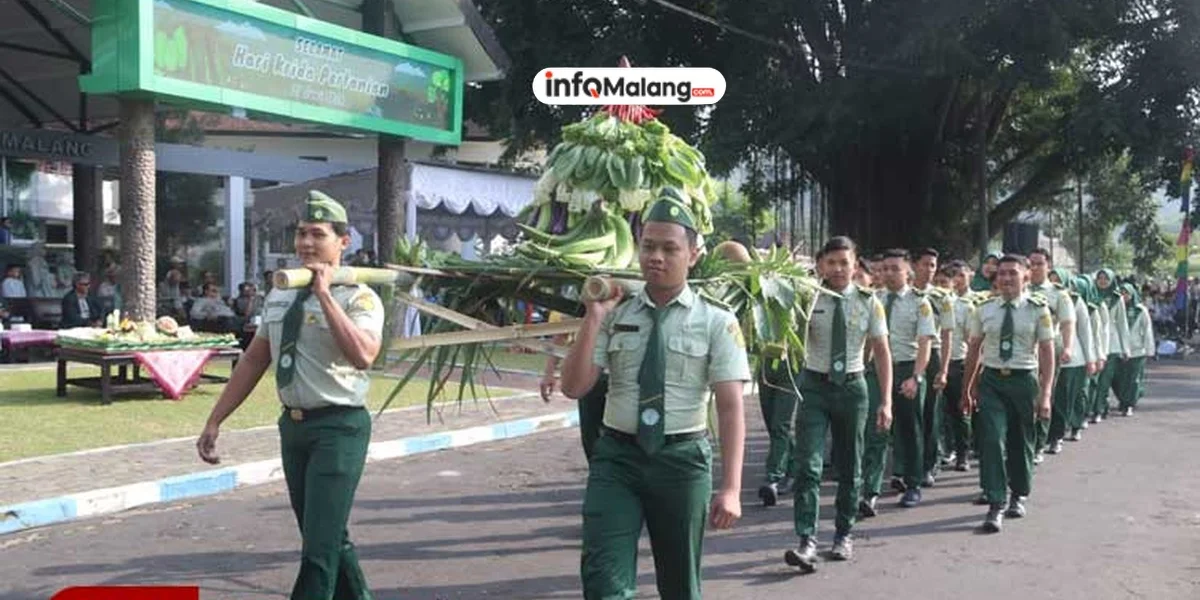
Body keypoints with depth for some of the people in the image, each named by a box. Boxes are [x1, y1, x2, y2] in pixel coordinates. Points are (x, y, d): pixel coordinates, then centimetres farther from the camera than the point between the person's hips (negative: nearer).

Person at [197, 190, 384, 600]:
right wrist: (215, 420, 13)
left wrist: (324, 294, -27)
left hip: (339, 427, -7)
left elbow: (363, 355, -30)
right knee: (330, 538, 19)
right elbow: (254, 360, 15)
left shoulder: (358, 297, -11)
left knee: (319, 546, -6)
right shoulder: (279, 296, 10)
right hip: (293, 425, 7)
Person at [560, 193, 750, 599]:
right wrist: (593, 318, -14)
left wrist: (730, 489, -16)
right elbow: (573, 388, -3)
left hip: (682, 460, -1)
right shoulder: (615, 314, 2)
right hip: (616, 457, 1)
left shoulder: (716, 321, -5)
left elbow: (731, 407, -9)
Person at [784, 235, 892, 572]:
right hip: (814, 386, -2)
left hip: (852, 386, 2)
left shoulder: (868, 303, -2)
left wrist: (885, 402, -4)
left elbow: (882, 352, 0)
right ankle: (807, 541, -10)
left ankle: (843, 535, 29)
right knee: (808, 466, -11)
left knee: (850, 466, 13)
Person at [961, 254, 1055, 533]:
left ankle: (1019, 496, 34)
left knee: (1021, 442, 13)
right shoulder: (984, 309, 3)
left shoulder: (1038, 310, -4)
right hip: (991, 380, 1)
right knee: (992, 440, -10)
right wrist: (968, 388, 11)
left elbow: (1047, 352, -6)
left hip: (1023, 379, -1)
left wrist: (1045, 394, -12)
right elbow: (974, 348, 10)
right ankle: (996, 505, -6)